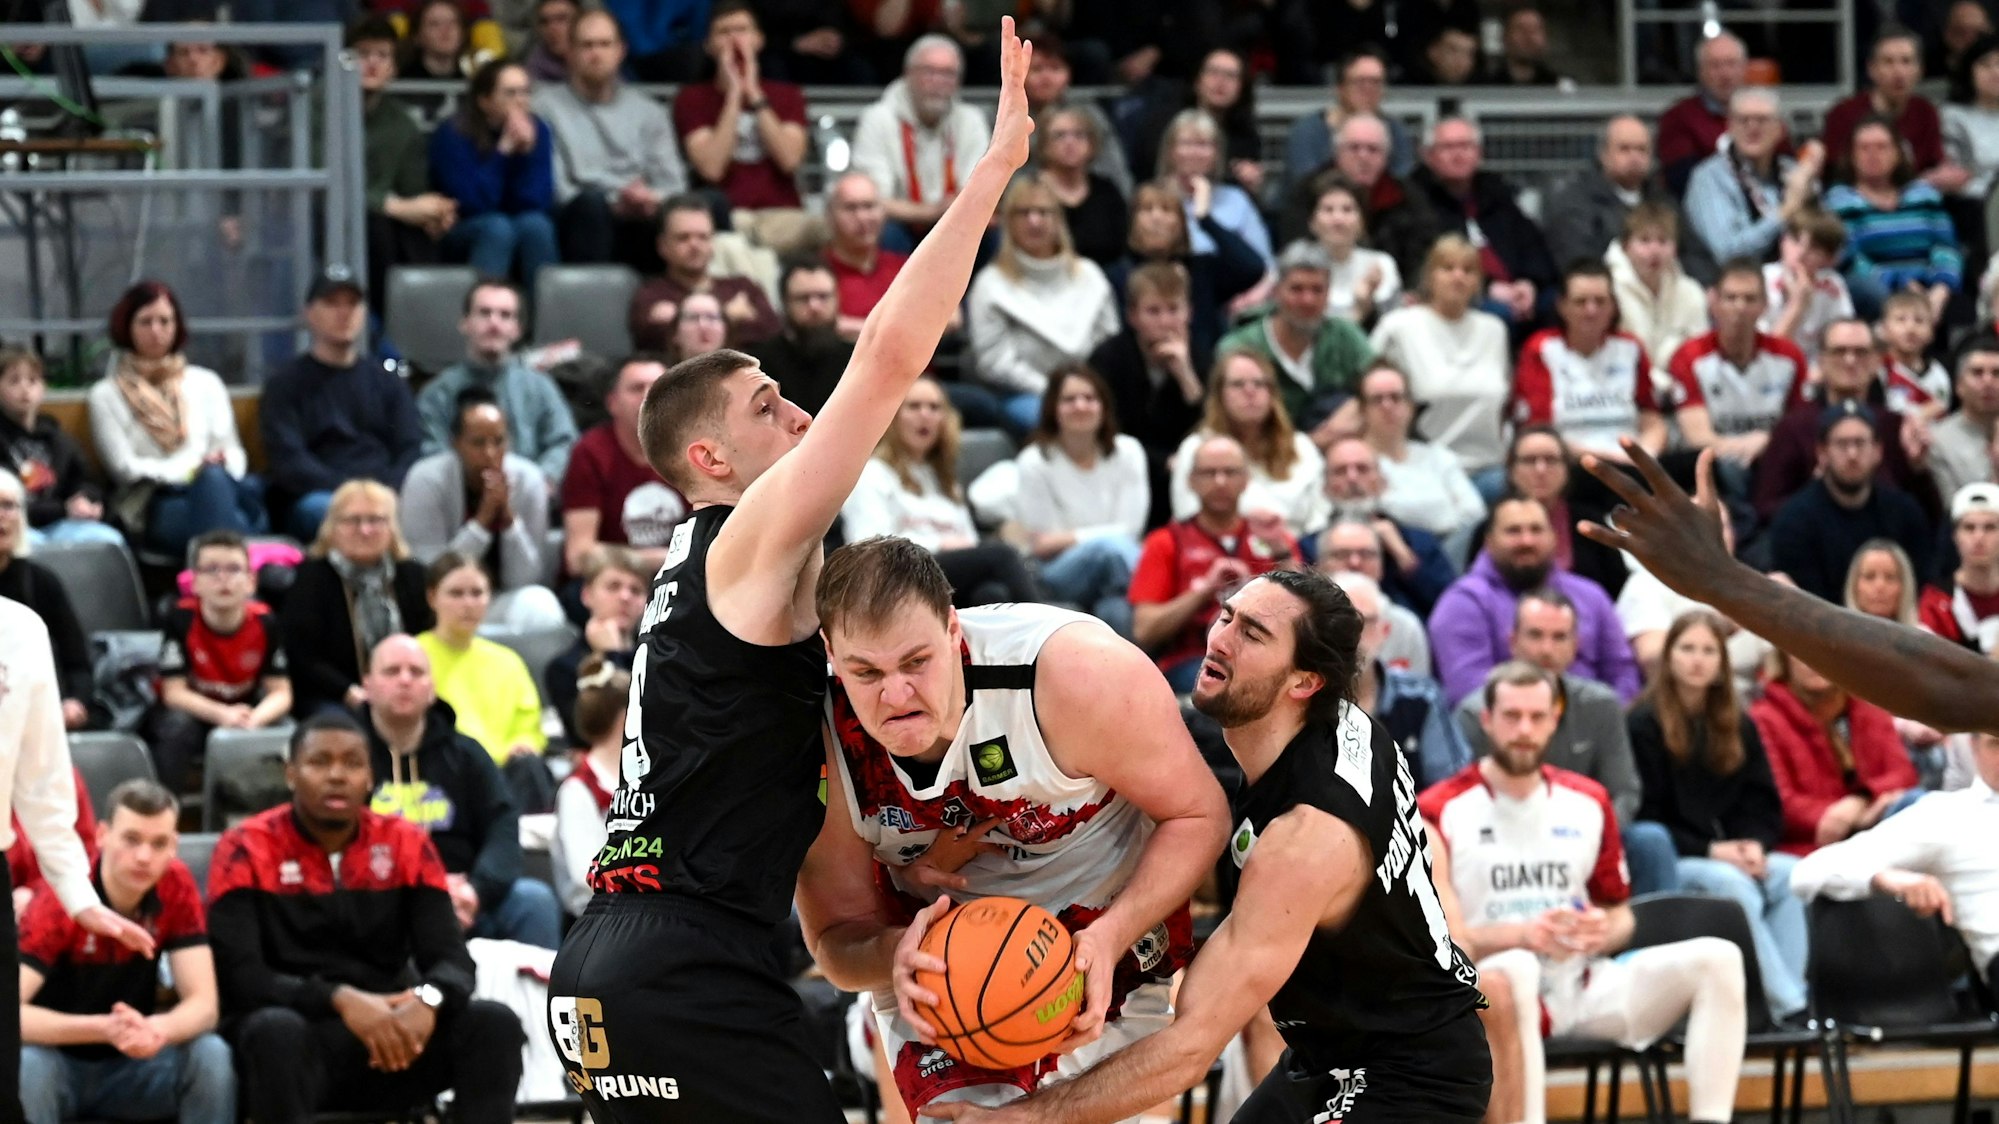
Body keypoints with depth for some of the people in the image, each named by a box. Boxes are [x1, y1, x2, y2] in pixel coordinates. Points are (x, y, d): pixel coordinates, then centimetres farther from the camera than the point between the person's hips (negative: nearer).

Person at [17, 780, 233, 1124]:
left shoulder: (176, 886, -10)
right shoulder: (60, 900, -22)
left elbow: (202, 1004, -13)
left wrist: (160, 1030, -38)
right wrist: (103, 1028, -46)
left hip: (132, 1063, 4)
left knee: (210, 1054, -24)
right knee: (26, 1064, -36)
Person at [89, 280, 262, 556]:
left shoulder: (205, 383, 25)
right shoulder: (106, 395, 15)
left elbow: (231, 452, 17)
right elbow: (124, 467, 4)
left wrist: (223, 469, -9)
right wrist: (195, 469, -9)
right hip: (153, 510, -4)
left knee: (251, 488, -36)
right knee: (213, 479, -39)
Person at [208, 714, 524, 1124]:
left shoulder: (406, 845, 7)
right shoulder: (247, 850, -4)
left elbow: (452, 959, -1)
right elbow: (237, 976, -15)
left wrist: (428, 1001, -26)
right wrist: (339, 1000, -30)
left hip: (389, 1032, 4)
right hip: (296, 1044, -4)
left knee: (494, 1024, -21)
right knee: (276, 1031, -38)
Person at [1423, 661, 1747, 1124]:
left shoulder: (1587, 802, 12)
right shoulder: (1442, 812, -4)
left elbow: (1620, 912, 20)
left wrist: (1604, 933, -6)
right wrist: (1522, 935, -23)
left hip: (1582, 986, 6)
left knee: (1717, 959, -11)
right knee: (1515, 969, -41)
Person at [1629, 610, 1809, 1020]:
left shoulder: (1738, 726, 18)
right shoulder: (1644, 724, 0)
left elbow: (1763, 804, 15)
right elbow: (1645, 817, -6)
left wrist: (1755, 846, -8)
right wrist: (1710, 850, -15)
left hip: (1733, 856, 5)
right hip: (1668, 863, -5)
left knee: (1791, 874, -25)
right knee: (1732, 884, -35)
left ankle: (1792, 998, -34)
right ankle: (1787, 1005, -39)